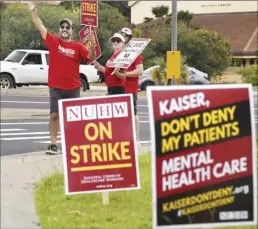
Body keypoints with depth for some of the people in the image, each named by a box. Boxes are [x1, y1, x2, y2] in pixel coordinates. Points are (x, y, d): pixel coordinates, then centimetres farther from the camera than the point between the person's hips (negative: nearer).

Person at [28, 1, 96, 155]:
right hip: (56, 87, 0)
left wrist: (92, 45, -25)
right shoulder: (53, 41, 1)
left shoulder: (78, 46, -1)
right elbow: (40, 26, 3)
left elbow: (91, 57, -9)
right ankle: (53, 144, 0)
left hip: (73, 88, 0)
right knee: (54, 115, -3)